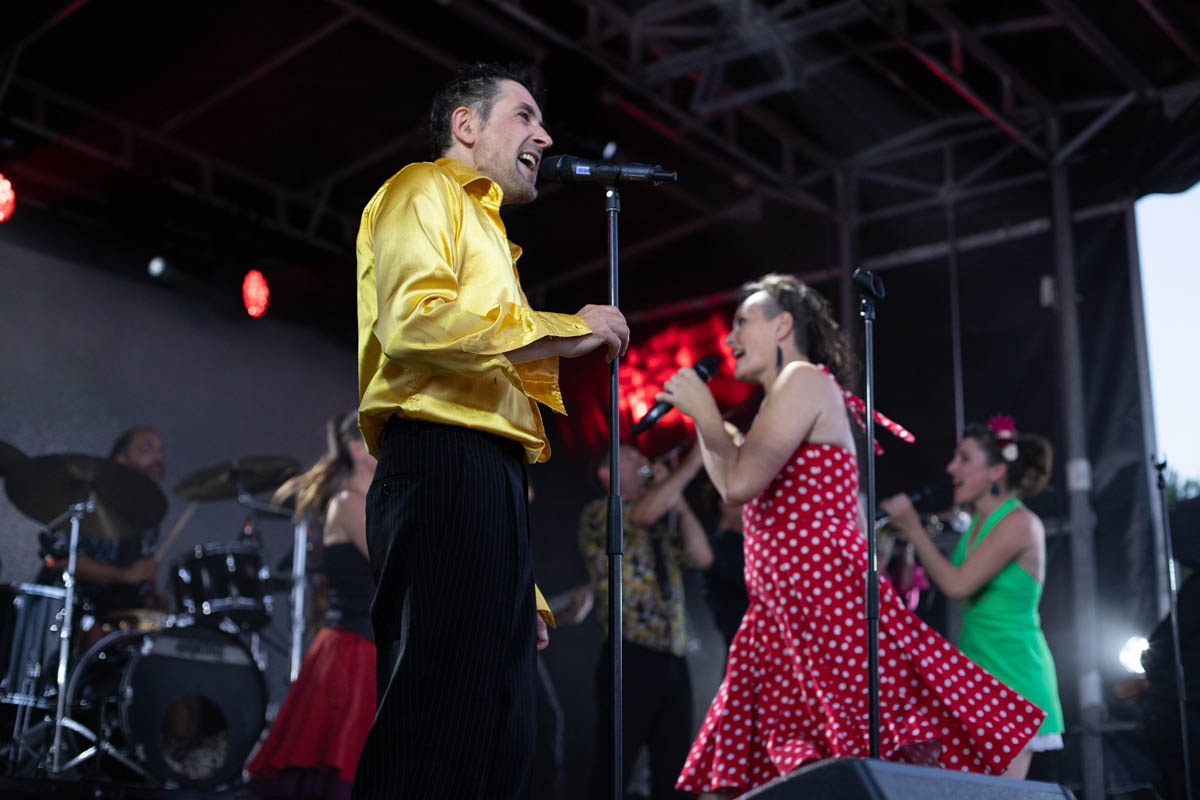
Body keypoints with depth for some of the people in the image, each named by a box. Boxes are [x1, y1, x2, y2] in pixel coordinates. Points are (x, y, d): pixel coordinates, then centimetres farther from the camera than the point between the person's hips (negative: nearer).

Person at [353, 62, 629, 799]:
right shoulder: (425, 193, 8)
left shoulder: (486, 235, 32)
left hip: (490, 480, 10)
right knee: (437, 737, -16)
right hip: (444, 468, -10)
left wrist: (524, 591, 20)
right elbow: (416, 319, -15)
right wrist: (568, 330, -5)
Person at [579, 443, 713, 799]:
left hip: (673, 660, 7)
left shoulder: (662, 530, 26)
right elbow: (644, 513, -17)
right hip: (630, 659, -7)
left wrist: (677, 500, 9)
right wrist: (691, 462, -11)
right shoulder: (598, 513, 3)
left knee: (673, 771, 4)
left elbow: (702, 557, 11)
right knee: (615, 769, -7)